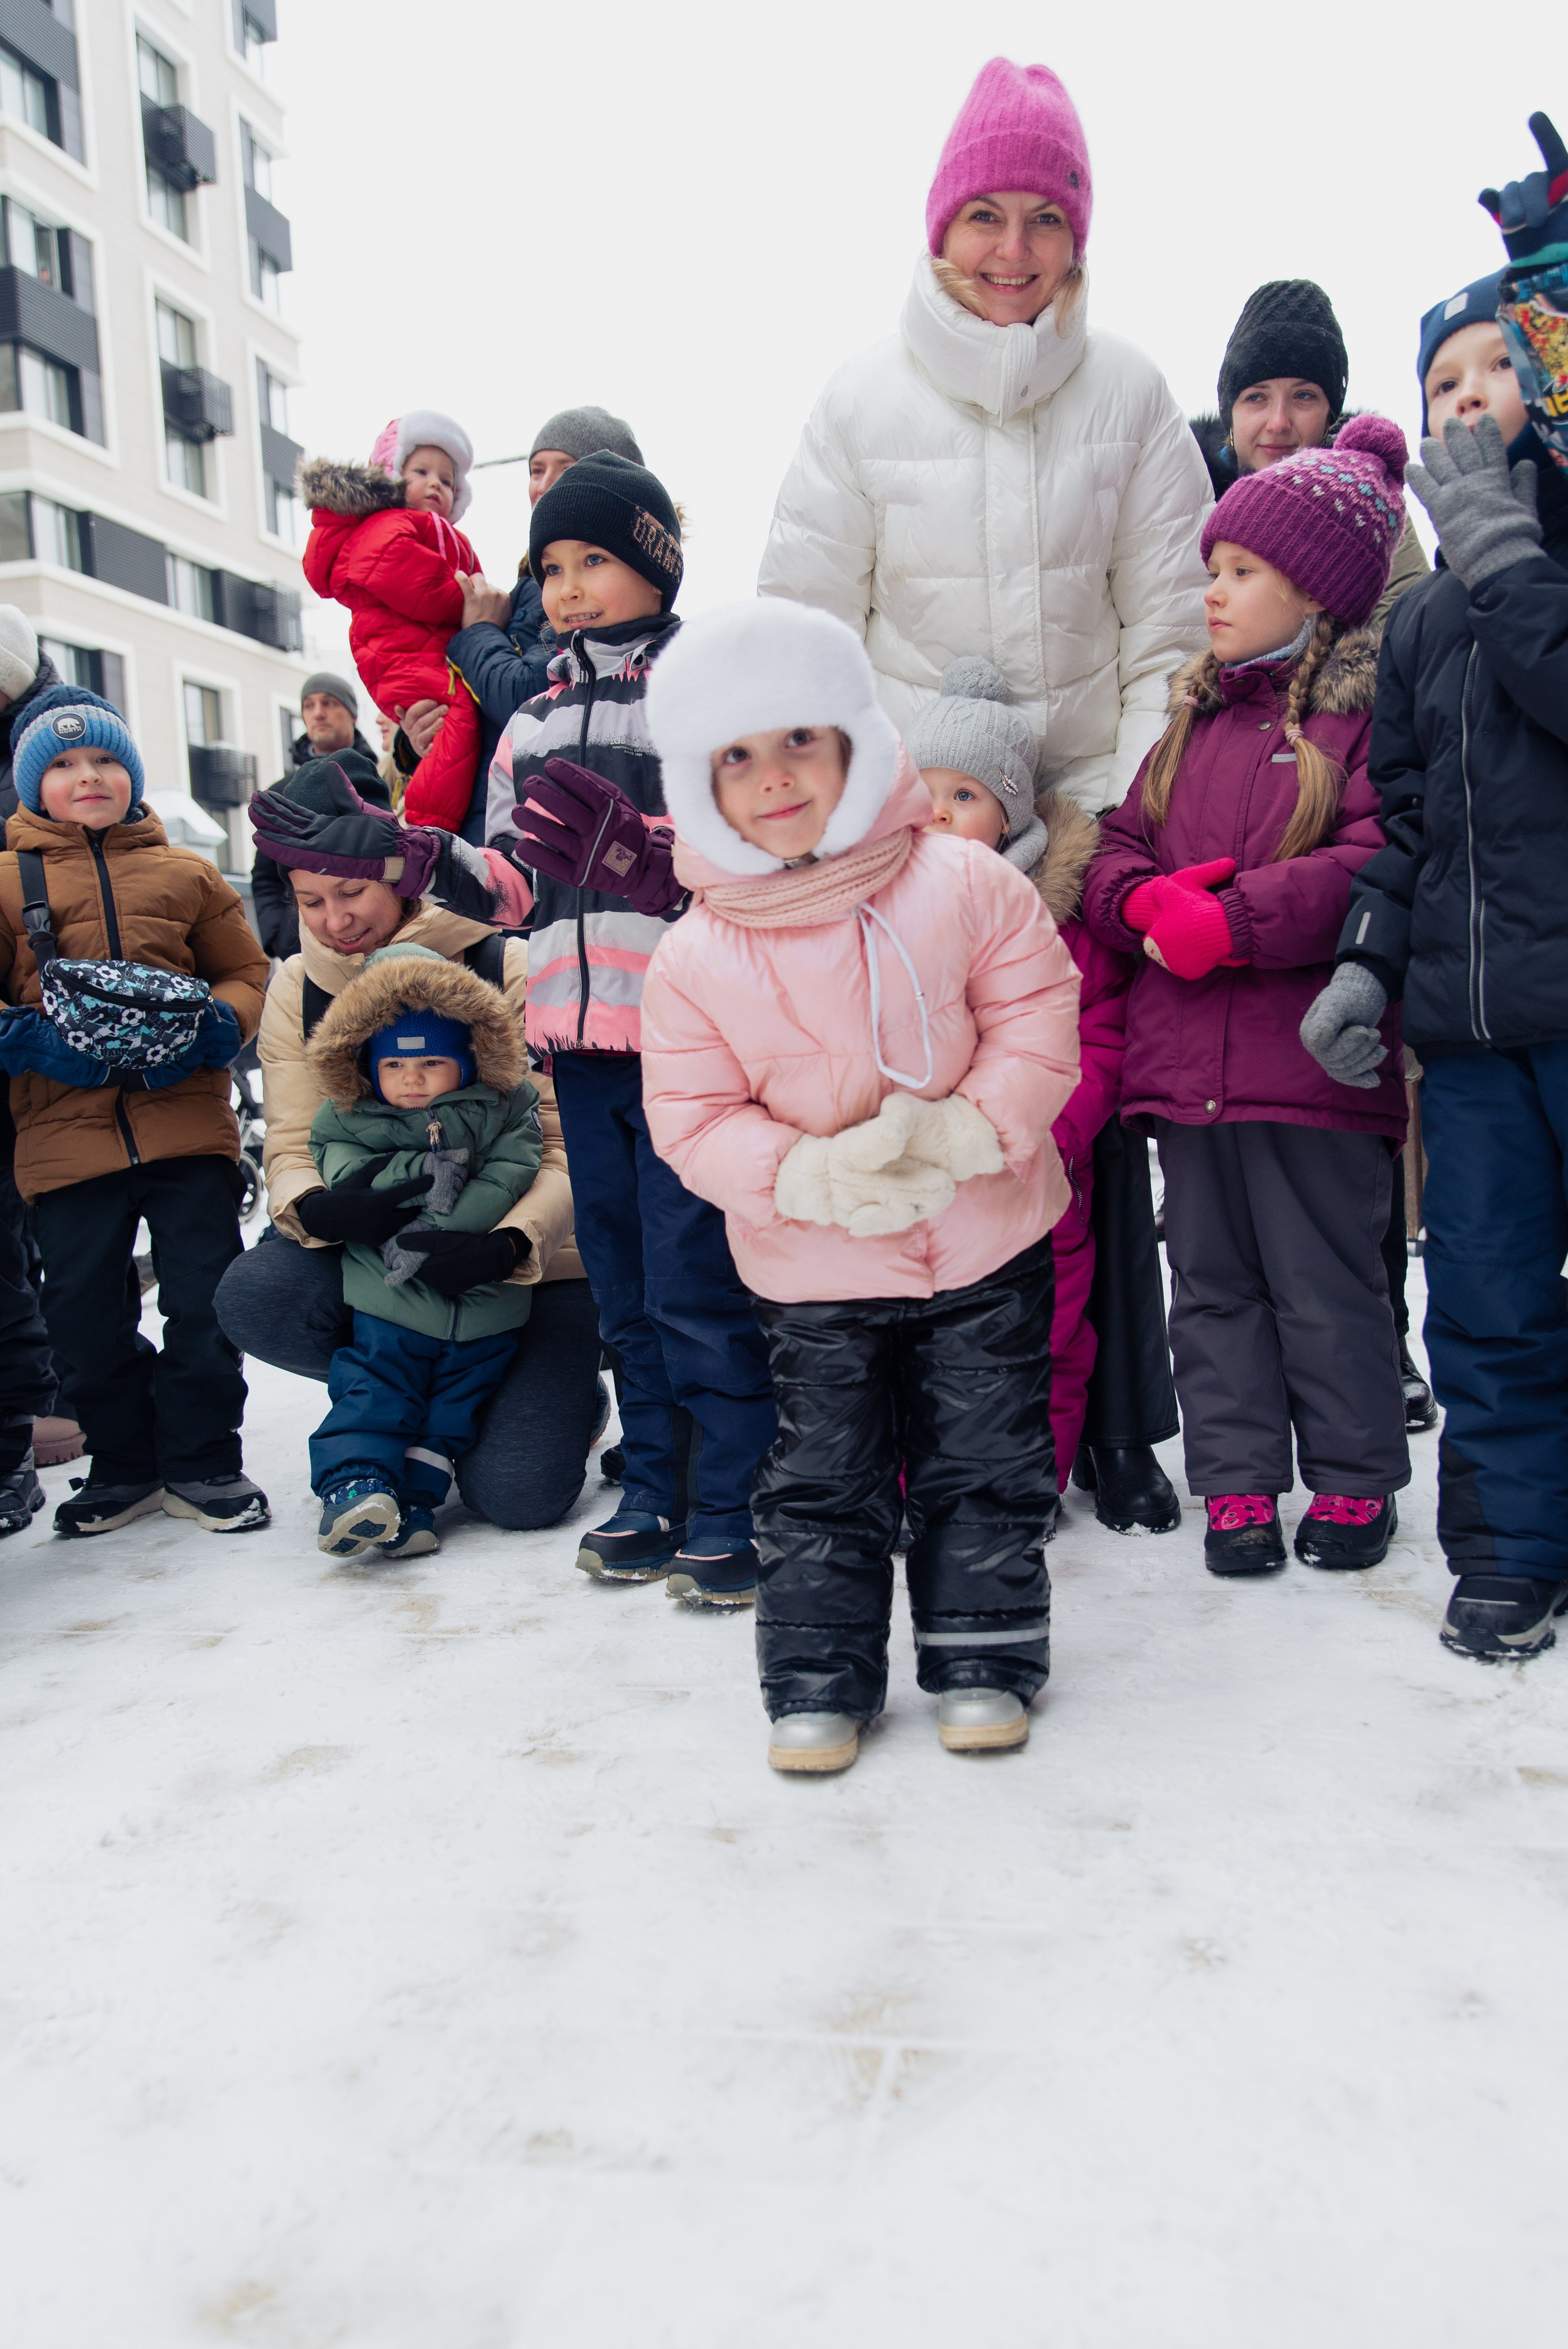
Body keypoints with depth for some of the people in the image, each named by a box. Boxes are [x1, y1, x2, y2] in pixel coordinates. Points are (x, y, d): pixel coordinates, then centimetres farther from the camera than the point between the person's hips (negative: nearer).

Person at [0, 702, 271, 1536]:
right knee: (86, 1313, 7)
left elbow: (248, 974, 13)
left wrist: (214, 1028, -7)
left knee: (205, 1301, 0)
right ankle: (123, 1464, 26)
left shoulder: (187, 875, 12)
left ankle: (202, 1462, 17)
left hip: (186, 1121, 0)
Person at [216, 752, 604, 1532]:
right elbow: (290, 1149, 1)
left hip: (528, 1264, -4)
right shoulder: (298, 989, 3)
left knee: (517, 1492, -20)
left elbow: (568, 1144, -14)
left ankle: (566, 1392, 18)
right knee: (253, 1296, -28)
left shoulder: (503, 968, -10)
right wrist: (315, 1206, -24)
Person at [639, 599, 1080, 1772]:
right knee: (824, 1476, 9)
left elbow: (1038, 1017, -6)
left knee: (984, 1462, 10)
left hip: (985, 1241, 0)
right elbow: (696, 1118, -7)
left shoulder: (963, 882, -9)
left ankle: (985, 1657, 27)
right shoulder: (696, 957, -8)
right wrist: (805, 1175, -23)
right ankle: (819, 1676, 24)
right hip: (816, 1271, 0)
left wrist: (968, 1128, -21)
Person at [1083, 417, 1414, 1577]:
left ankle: (1353, 1478, 22)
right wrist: (1150, 899, -7)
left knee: (1325, 1278, 4)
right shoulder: (1198, 714, 17)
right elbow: (1118, 842, 16)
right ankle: (1239, 1480, 22)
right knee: (1211, 1277, 11)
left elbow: (1376, 865, -17)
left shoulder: (1370, 708, -4)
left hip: (1311, 1055, -6)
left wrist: (1232, 921, -19)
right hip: (1187, 1053, 7)